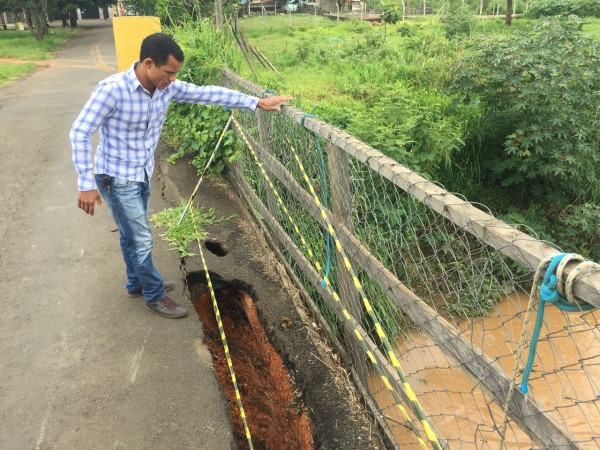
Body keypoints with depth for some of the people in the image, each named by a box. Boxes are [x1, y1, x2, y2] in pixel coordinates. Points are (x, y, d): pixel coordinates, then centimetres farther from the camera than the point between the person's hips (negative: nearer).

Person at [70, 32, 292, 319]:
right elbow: (79, 132, -22)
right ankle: (155, 296, 22)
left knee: (131, 235, 23)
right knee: (141, 240, 3)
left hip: (141, 175, 7)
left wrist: (256, 103, -6)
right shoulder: (112, 89, -26)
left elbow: (208, 93, -4)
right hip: (117, 178, -7)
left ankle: (136, 283, 43)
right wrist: (86, 184, -25)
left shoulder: (167, 87, -8)